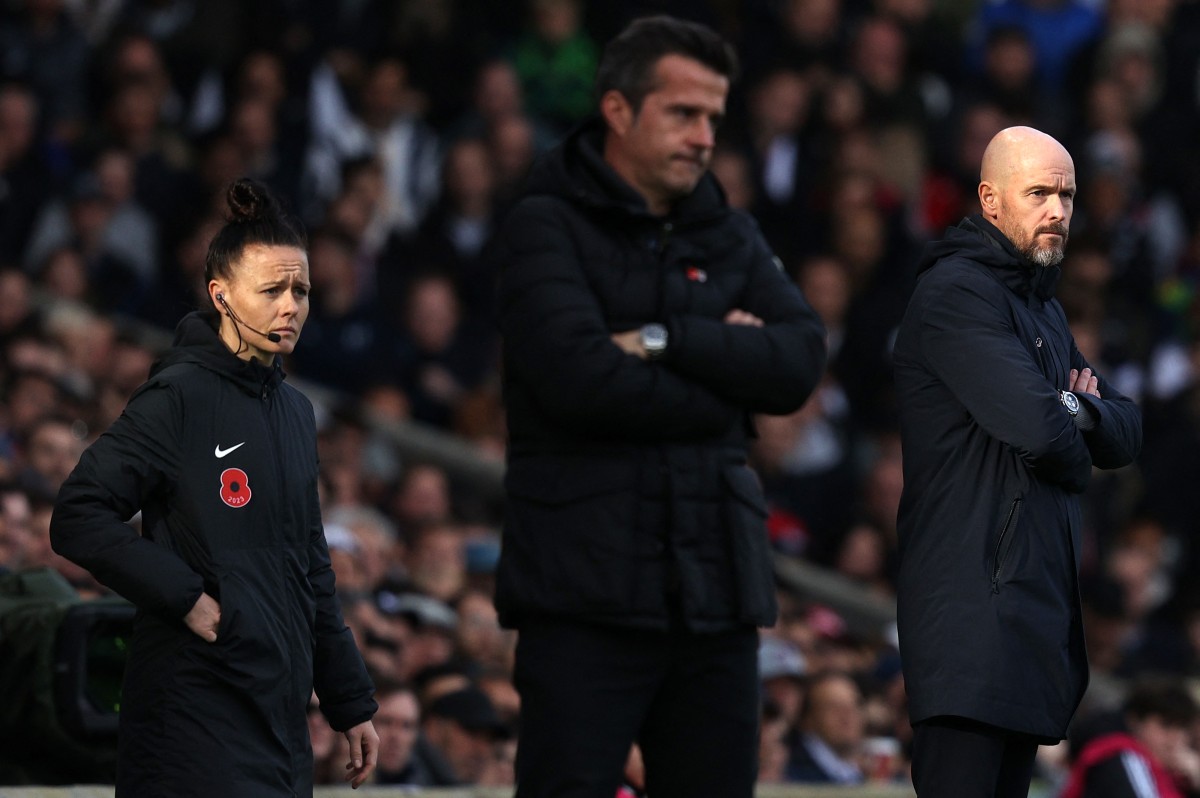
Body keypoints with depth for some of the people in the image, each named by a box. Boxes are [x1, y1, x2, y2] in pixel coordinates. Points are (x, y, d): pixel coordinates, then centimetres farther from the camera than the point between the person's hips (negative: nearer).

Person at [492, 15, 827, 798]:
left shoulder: (732, 238, 16)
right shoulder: (546, 227, -1)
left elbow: (800, 361, 0)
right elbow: (579, 376, -17)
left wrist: (663, 341, -11)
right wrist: (721, 363, -4)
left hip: (718, 589, 6)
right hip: (586, 590, -6)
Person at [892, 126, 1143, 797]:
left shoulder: (1044, 306, 24)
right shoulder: (957, 291, -9)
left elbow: (1127, 433, 20)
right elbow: (1037, 427, -20)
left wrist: (1079, 410, -3)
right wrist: (1077, 452, 3)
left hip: (1040, 599, 10)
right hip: (974, 604, -10)